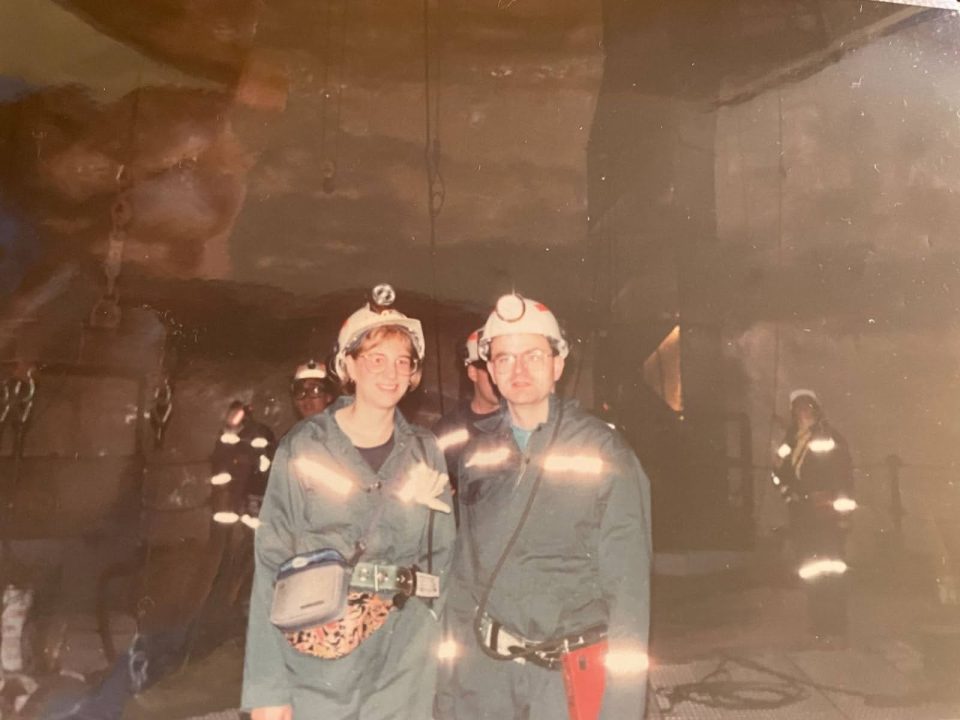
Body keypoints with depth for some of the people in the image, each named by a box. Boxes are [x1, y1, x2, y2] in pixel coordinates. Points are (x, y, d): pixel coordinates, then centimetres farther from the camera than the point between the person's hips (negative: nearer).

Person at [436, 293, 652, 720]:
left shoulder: (603, 453, -8)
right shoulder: (478, 455, 3)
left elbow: (627, 585, -10)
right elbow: (464, 571, 7)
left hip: (569, 672, -3)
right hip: (485, 671, 3)